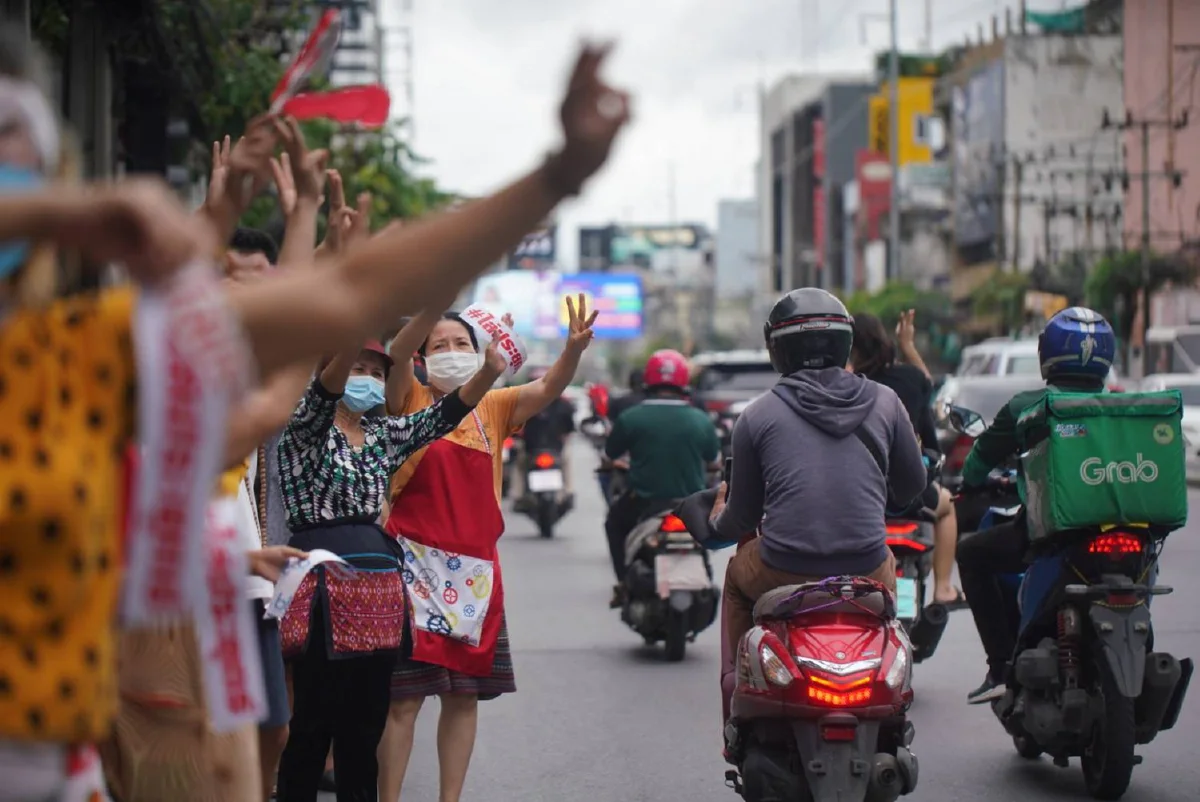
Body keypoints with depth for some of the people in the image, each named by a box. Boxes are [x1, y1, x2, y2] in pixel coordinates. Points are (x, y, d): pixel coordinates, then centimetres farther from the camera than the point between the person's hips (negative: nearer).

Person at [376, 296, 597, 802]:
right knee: (403, 697, -5)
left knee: (464, 695, 9)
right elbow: (397, 354, -18)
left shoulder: (491, 408, 11)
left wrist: (574, 349, -24)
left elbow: (547, 390, -3)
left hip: (474, 571, 4)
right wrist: (435, 305, -34)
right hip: (416, 565, -4)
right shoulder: (410, 401, 1)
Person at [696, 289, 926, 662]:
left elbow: (742, 518, 7)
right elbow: (912, 486, 15)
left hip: (783, 575, -1)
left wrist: (717, 522, 31)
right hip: (865, 573, 1)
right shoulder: (885, 402, 3)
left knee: (738, 572, 33)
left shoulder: (757, 415, 0)